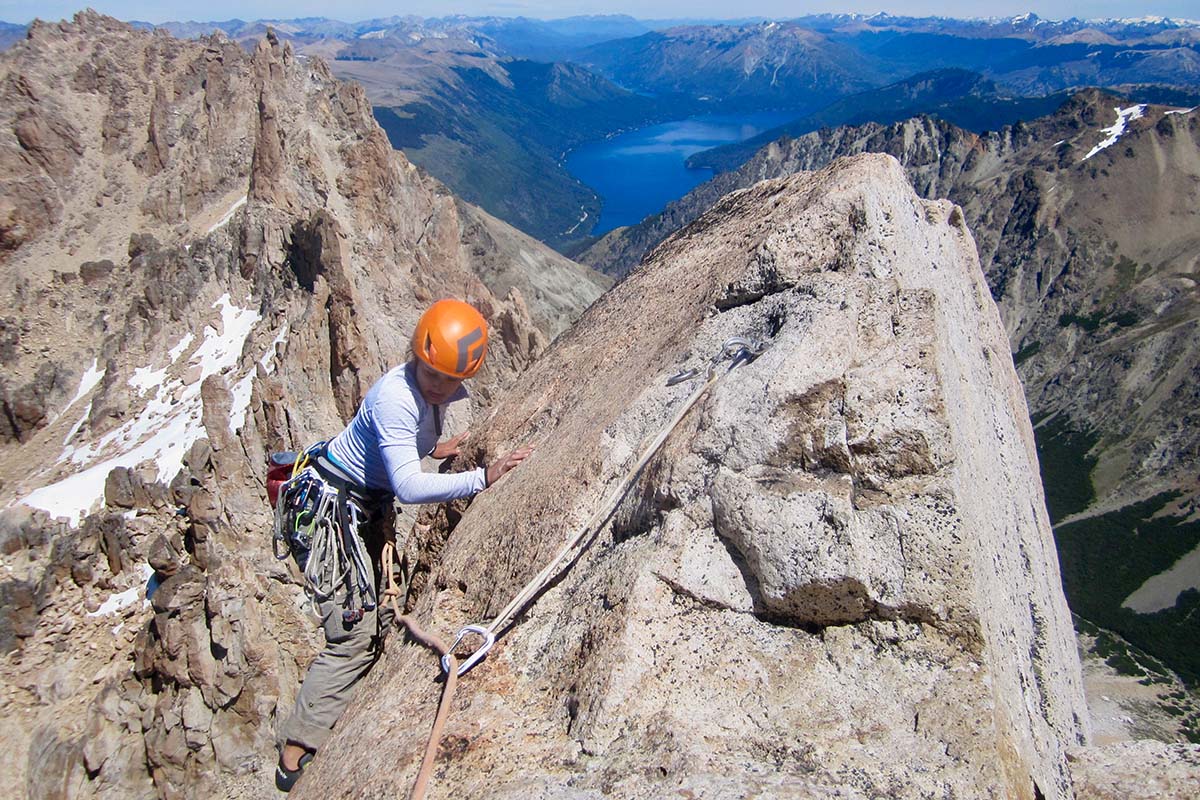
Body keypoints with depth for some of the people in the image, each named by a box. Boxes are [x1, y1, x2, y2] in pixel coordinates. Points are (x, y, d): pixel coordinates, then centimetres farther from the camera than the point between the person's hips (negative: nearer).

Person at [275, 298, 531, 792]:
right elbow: (409, 487, -38)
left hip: (368, 509, 9)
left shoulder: (439, 392, -1)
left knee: (379, 619, 16)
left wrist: (431, 448, 19)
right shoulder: (396, 396, -29)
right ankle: (295, 758, -1)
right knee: (355, 635, -13)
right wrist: (483, 478, -41)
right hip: (329, 509, -9)